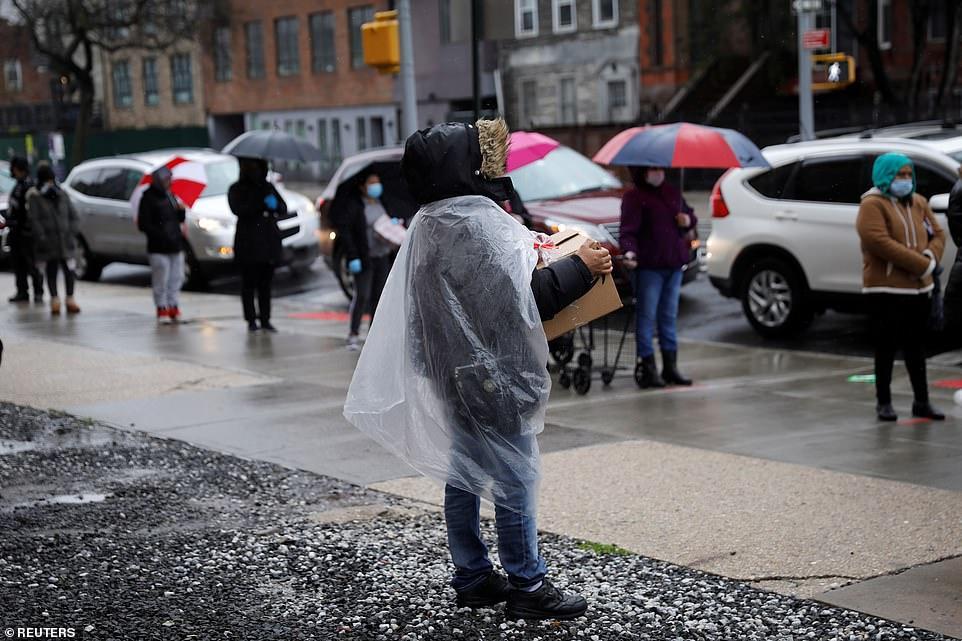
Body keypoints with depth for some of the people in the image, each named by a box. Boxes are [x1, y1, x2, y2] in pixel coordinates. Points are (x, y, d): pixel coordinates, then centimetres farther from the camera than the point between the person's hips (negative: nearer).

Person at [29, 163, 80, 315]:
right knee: (52, 270, 1)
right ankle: (54, 299, 6)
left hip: (66, 240, 3)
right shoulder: (34, 197, 1)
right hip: (49, 242, -3)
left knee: (69, 269, 1)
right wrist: (42, 237, -17)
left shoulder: (62, 194, 14)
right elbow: (34, 220, -7)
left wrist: (73, 231, -1)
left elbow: (73, 216, 15)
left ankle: (70, 299, 9)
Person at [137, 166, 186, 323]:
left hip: (176, 246, 7)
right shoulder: (148, 198, -8)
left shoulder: (170, 195, 14)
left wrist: (181, 210, -2)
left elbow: (180, 219, 20)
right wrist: (161, 235, -19)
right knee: (161, 280, -3)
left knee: (176, 278, 10)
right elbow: (143, 225, -12)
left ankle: (174, 307, 19)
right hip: (158, 248, -7)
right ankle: (162, 309, 7)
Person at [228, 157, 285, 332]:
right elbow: (237, 209, -14)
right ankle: (251, 320, 1)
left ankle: (265, 319, 8)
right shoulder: (237, 189, 4)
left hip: (269, 241, 4)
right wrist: (263, 205, -21)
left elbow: (284, 209, 12)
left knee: (266, 283, 4)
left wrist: (275, 205, -12)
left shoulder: (268, 186, 17)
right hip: (248, 243, -3)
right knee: (249, 282, -3)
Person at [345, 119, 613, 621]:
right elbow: (524, 298, -22)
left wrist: (521, 242, 21)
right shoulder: (481, 223, -20)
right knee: (514, 480, -2)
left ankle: (472, 578, 22)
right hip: (495, 375, -9)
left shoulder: (428, 224, 9)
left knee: (462, 475, 14)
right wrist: (579, 267, -12)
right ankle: (527, 586, 5)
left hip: (453, 372, 9)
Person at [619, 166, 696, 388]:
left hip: (674, 265, 7)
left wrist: (689, 220, 4)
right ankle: (647, 368, 0)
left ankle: (670, 367, 19)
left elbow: (689, 213, 28)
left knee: (669, 316, 12)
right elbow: (628, 230, -16)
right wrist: (629, 251, -34)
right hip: (648, 267, -7)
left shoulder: (672, 192, 14)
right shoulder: (633, 197, -7)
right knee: (646, 316, -4)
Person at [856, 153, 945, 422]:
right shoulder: (872, 205, -9)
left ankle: (922, 402, 18)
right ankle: (884, 402, 8)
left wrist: (931, 257, -10)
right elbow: (879, 242, -21)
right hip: (887, 289, -7)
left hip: (920, 288, 7)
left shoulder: (918, 203, 15)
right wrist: (921, 265, -21)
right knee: (887, 347, -2)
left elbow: (937, 234, 14)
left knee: (916, 348, 12)